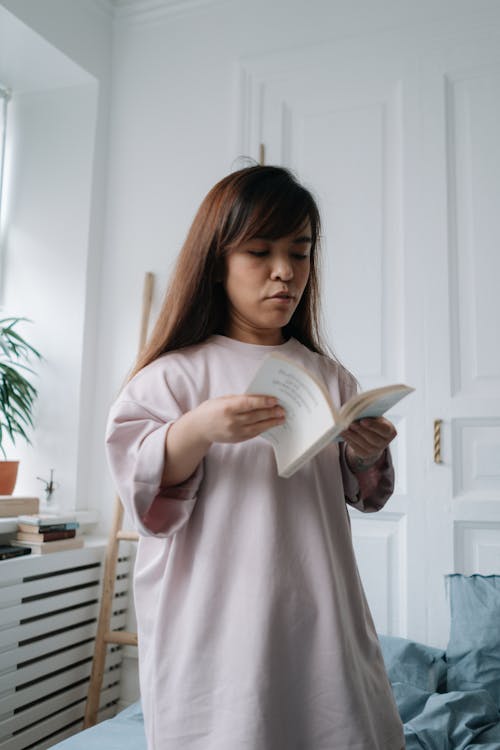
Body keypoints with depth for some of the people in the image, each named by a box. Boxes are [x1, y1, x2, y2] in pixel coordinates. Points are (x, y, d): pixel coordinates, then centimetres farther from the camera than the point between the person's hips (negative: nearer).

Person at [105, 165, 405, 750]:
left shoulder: (329, 376, 9)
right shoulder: (177, 372, -3)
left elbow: (361, 496, 12)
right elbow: (142, 494, -10)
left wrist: (366, 456, -9)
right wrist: (196, 432, -27)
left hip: (321, 617, 4)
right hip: (215, 628, -3)